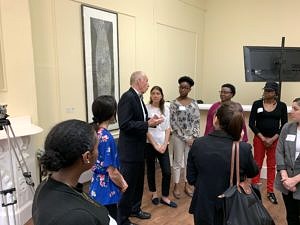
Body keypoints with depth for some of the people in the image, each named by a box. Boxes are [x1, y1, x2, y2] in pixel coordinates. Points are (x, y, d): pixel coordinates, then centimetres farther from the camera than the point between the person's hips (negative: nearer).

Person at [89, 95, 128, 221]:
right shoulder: (107, 137, -26)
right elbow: (112, 172, -22)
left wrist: (121, 180, 11)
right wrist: (123, 185, -3)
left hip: (96, 188, 8)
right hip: (107, 190, -8)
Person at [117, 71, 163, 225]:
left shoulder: (138, 97, 11)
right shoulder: (127, 97, -19)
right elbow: (125, 124, -25)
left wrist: (151, 120, 0)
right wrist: (147, 124, -23)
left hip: (139, 148, 10)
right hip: (129, 150, -10)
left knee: (138, 181, 21)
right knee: (127, 184, 2)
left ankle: (135, 209, 40)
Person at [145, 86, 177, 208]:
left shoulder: (166, 109, 4)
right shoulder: (146, 108, -8)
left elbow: (167, 128, 5)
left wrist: (164, 145, -5)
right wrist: (155, 145, -11)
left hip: (163, 144, 3)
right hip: (150, 144, -3)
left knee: (167, 172, 1)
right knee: (151, 170, 11)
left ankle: (165, 197, 18)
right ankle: (154, 193, 32)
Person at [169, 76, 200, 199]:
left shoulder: (194, 102, 3)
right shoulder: (174, 104, -6)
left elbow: (197, 121, 1)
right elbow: (173, 123, -9)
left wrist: (194, 137, -9)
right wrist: (185, 138, -12)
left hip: (192, 137, 3)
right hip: (178, 137, -3)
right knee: (178, 162, 8)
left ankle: (187, 185, 27)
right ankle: (176, 186, 21)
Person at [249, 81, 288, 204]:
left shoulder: (282, 106, 0)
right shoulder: (257, 104, -3)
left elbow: (284, 125, 1)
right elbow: (251, 123, -4)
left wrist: (273, 139, -8)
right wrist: (263, 138, -9)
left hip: (275, 139, 1)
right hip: (259, 138, -1)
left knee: (272, 165, 9)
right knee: (257, 164, 4)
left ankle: (270, 191, 21)